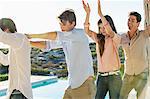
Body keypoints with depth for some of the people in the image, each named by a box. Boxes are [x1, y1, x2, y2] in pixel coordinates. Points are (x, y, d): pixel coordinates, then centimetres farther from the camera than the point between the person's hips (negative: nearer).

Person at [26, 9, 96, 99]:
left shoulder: (81, 34, -15)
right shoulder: (64, 38, 9)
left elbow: (57, 36, -24)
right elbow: (47, 44, 12)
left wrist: (32, 36, -17)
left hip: (85, 83, -7)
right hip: (73, 84, 7)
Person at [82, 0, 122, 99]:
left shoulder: (115, 39, -6)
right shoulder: (98, 39, 8)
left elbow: (109, 31, -27)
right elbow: (87, 30, -5)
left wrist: (100, 13, -32)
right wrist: (88, 13, -16)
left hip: (114, 76, -4)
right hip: (101, 77, 4)